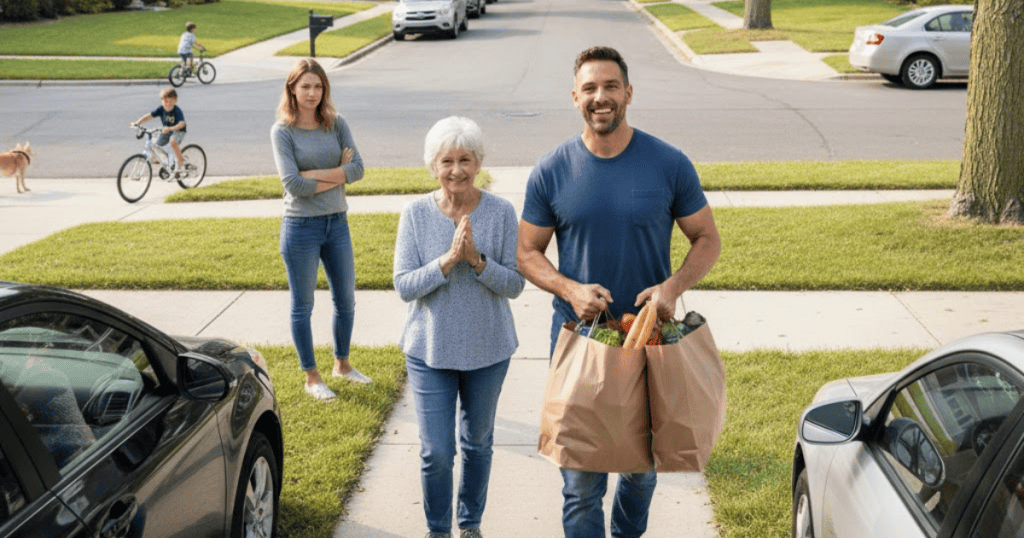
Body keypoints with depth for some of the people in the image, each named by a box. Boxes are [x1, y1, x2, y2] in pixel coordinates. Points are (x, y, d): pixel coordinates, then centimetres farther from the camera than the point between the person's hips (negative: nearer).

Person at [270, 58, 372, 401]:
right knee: (303, 306, 7)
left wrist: (315, 174, -18)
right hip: (301, 226, -4)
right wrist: (338, 174, -13)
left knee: (346, 301, 15)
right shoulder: (282, 131, -9)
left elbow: (358, 169, -9)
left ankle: (342, 364, 35)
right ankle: (311, 377, 21)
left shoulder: (336, 124, 2)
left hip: (337, 223, 4)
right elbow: (293, 184, -18)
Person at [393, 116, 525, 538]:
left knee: (478, 443, 17)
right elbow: (404, 286, -12)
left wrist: (476, 259, -25)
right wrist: (449, 258, -25)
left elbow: (515, 284, -9)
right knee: (436, 451, 1)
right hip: (430, 349, -1)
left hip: (488, 349, 1)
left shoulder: (500, 212, -8)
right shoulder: (416, 214, -8)